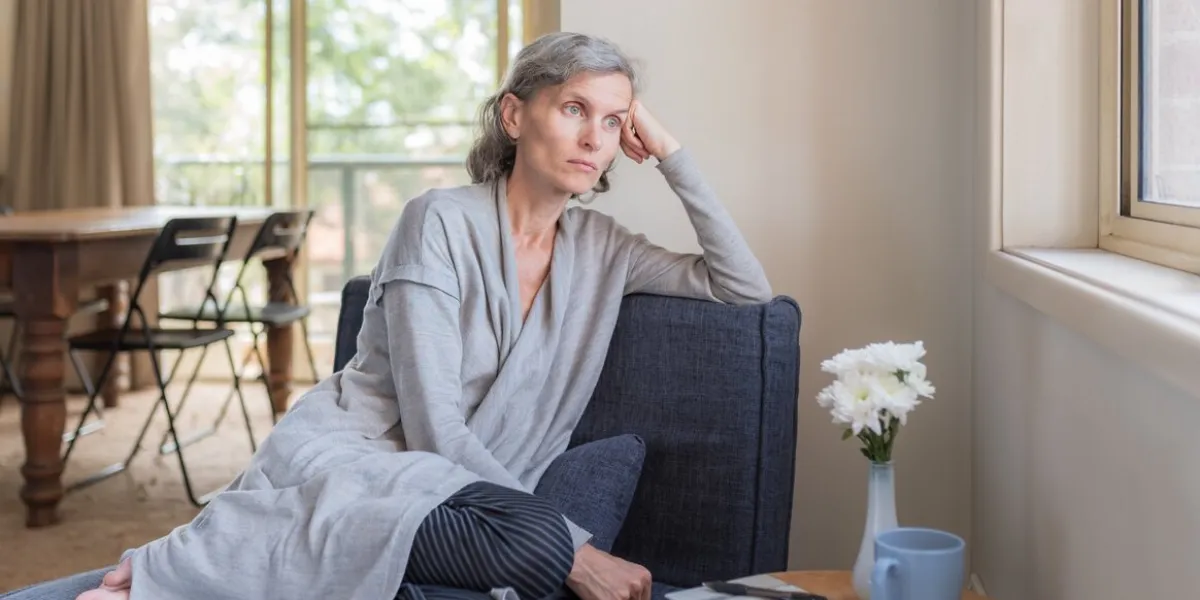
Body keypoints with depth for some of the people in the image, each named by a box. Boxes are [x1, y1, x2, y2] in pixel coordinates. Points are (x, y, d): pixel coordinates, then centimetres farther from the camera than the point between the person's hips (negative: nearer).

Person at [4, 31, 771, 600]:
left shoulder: (599, 247, 10)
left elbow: (747, 287, 9)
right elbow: (436, 427, -14)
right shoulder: (442, 221, -8)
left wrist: (671, 154, 3)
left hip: (451, 498, 6)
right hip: (343, 458, -5)